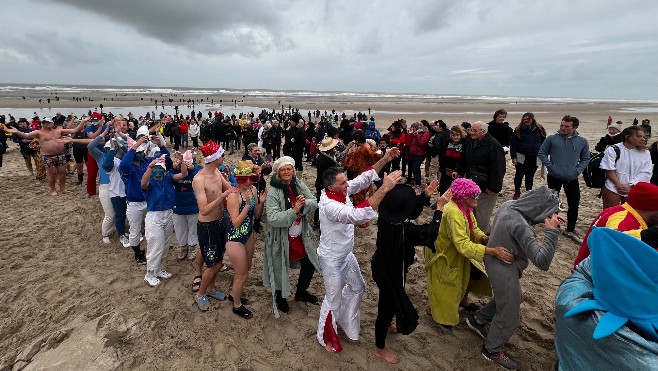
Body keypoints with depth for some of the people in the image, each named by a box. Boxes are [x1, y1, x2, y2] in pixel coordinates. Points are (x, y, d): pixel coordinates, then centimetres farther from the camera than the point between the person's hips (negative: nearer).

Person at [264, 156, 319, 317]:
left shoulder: (299, 184, -3)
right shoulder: (273, 191, -20)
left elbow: (314, 203, -3)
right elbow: (272, 218, -28)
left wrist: (305, 203, -24)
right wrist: (294, 211, -33)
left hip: (301, 236, 6)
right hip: (281, 239, -6)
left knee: (310, 264, 18)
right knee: (281, 269, 11)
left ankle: (301, 292, 45)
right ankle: (279, 297, 42)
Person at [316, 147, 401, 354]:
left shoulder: (342, 191, -11)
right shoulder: (329, 205, -36)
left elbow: (364, 179, -3)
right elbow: (358, 215, -49)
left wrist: (385, 160, -14)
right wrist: (384, 189, -50)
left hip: (346, 254, 8)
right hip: (331, 259, -8)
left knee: (357, 287, 26)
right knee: (333, 300, 11)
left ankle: (345, 320, 53)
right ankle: (325, 337, 39)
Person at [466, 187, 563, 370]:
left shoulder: (509, 205, -9)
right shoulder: (521, 226, -35)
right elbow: (542, 261, -35)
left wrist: (548, 218, 0)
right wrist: (551, 230, -33)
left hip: (497, 263, 9)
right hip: (504, 270, -9)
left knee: (515, 298, 32)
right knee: (509, 316, 12)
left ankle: (477, 320, 47)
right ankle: (492, 350, 36)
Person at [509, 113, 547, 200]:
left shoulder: (539, 130, 4)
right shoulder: (518, 130, -2)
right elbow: (513, 144, -4)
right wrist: (513, 157, -9)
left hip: (534, 158, 2)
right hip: (521, 157, -1)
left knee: (530, 176, 10)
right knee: (519, 175, 3)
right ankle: (517, 193, 16)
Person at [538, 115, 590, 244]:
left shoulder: (582, 142, 1)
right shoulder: (552, 139, -6)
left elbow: (585, 159, 9)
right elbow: (541, 153, 1)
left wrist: (577, 171, -4)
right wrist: (550, 166, -9)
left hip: (572, 179, 2)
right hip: (554, 177, -1)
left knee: (574, 204, 5)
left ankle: (570, 230, 20)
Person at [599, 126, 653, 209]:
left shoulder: (645, 153, 5)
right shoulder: (613, 150, -6)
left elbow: (646, 173, -1)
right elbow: (609, 169, -10)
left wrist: (630, 185, -13)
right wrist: (619, 185, -16)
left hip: (634, 191, 4)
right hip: (613, 189, -4)